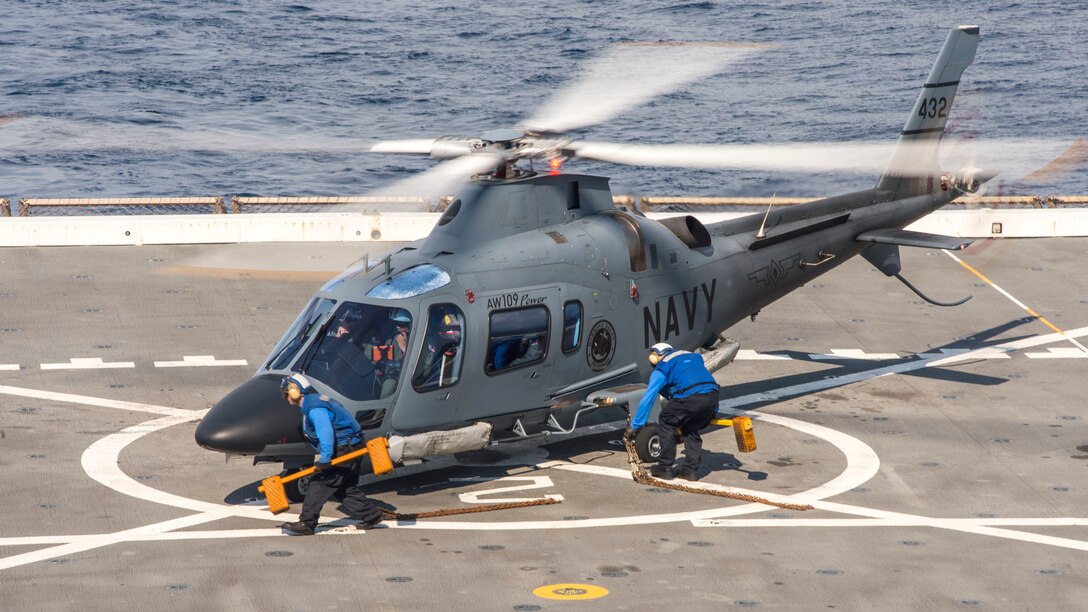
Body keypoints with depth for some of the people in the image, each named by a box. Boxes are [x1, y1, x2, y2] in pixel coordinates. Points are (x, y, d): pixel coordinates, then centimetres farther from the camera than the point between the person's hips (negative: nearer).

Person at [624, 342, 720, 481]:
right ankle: (691, 470, 23)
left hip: (689, 397, -6)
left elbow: (647, 399, 17)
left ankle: (665, 468, 17)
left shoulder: (661, 369, 18)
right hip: (713, 395, 6)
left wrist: (634, 426, 22)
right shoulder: (692, 357, 36)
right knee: (691, 430, 28)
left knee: (666, 423, 18)